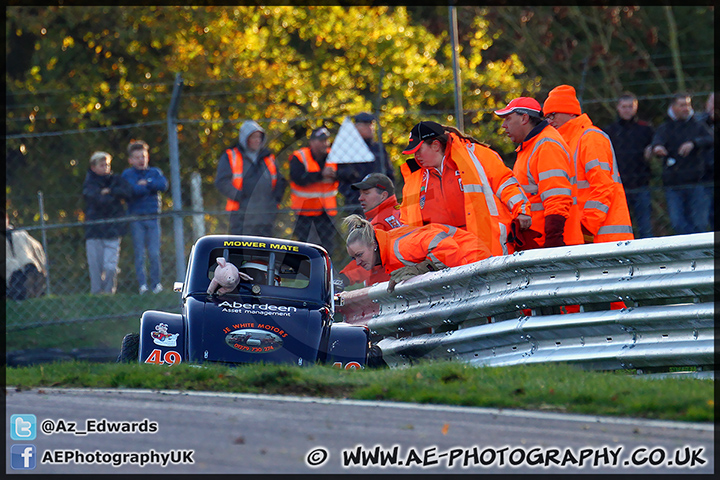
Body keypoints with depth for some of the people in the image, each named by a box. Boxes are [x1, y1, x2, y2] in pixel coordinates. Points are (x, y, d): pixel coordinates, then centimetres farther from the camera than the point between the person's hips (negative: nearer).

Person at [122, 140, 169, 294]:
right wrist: (151, 186, -5)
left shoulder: (155, 172, 12)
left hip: (153, 217, 1)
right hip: (136, 218, -1)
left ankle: (156, 284, 6)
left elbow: (164, 185, -6)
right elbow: (133, 190, -13)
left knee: (154, 254, -2)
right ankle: (142, 285, 1)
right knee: (139, 254, -3)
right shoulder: (127, 174, 5)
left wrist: (146, 183, -9)